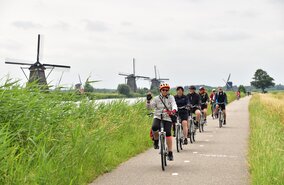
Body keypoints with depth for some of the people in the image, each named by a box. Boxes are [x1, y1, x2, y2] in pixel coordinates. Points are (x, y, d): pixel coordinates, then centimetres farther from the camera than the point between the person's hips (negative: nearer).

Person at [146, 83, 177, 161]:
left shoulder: (171, 97, 5)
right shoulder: (157, 98, 4)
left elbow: (174, 105, -12)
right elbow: (149, 107, -3)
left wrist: (174, 110, -34)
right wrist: (148, 100, -22)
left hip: (167, 118, 0)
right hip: (158, 117, 0)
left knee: (168, 133, -14)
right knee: (154, 127, -30)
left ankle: (170, 152, -2)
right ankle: (156, 140, 2)